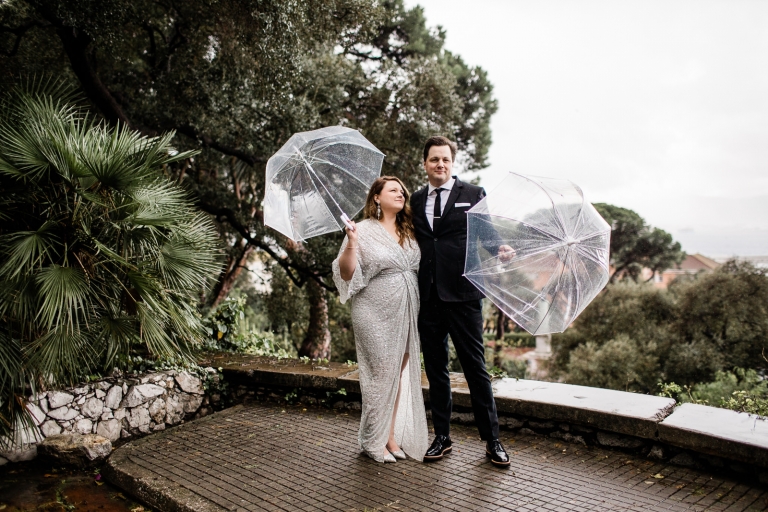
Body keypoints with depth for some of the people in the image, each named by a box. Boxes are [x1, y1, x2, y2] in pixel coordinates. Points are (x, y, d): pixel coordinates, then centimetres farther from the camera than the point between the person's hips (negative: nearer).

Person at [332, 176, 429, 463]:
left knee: (401, 373, 8)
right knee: (381, 374, -1)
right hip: (376, 316, -6)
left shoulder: (408, 232, 12)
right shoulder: (364, 230, -6)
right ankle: (373, 441, 14)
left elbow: (420, 267, 22)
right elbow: (346, 274, -11)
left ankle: (392, 435, 21)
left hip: (406, 313, 6)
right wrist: (351, 244, -23)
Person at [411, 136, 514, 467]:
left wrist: (501, 250, -20)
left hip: (463, 294, -3)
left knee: (475, 366, 1)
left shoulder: (473, 195, 4)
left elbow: (488, 236, 2)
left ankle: (492, 440, 16)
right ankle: (442, 437, 24)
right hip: (428, 296, 4)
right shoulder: (416, 200, 13)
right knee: (435, 368, 11)